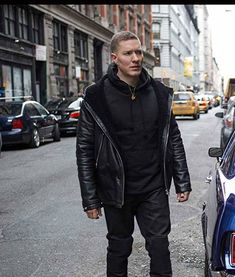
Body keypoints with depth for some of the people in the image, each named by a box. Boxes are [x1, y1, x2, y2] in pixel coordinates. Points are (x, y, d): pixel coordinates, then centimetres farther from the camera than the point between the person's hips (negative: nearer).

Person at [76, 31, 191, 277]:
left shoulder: (160, 93, 2)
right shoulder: (96, 97, -9)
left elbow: (173, 139, 8)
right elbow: (84, 150, -7)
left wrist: (182, 182, 5)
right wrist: (90, 199, -7)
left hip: (154, 189, 2)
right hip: (116, 191, -2)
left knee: (159, 246, 5)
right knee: (119, 247, 14)